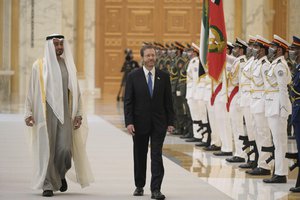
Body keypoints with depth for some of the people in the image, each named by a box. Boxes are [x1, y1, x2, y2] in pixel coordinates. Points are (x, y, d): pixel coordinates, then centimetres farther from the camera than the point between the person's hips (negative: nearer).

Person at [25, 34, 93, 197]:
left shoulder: (69, 65, 10)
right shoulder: (40, 66, 3)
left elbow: (75, 91, 11)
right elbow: (32, 91, 3)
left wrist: (78, 114, 5)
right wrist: (29, 113, -4)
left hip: (65, 112, 2)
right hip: (46, 112, -2)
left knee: (65, 149, -8)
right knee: (47, 149, -3)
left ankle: (60, 175, 21)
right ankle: (47, 185, 5)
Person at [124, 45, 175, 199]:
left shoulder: (163, 76, 4)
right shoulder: (133, 76, 0)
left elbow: (168, 101, 6)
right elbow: (128, 102, -2)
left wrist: (170, 122, 1)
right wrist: (129, 122, -10)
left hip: (159, 123, 0)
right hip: (140, 123, 0)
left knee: (157, 156, -6)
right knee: (140, 156, 10)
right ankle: (139, 186, 24)